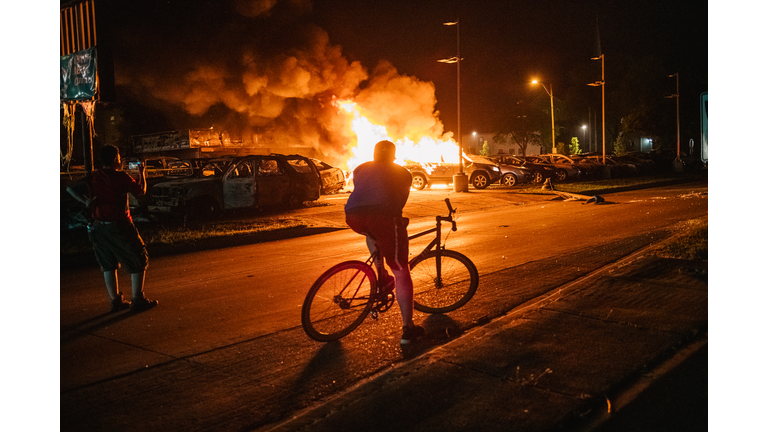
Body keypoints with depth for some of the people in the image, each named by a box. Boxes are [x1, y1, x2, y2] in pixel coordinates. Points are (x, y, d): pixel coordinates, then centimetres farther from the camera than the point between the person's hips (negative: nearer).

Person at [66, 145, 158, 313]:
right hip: (118, 226, -6)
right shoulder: (121, 177, -13)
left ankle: (115, 301, 22)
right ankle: (138, 300, 8)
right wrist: (142, 174, 13)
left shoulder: (92, 177, 2)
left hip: (97, 227, 6)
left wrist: (85, 201, -2)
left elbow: (70, 188, 3)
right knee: (138, 261, 8)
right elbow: (141, 191, -3)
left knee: (108, 265, 18)